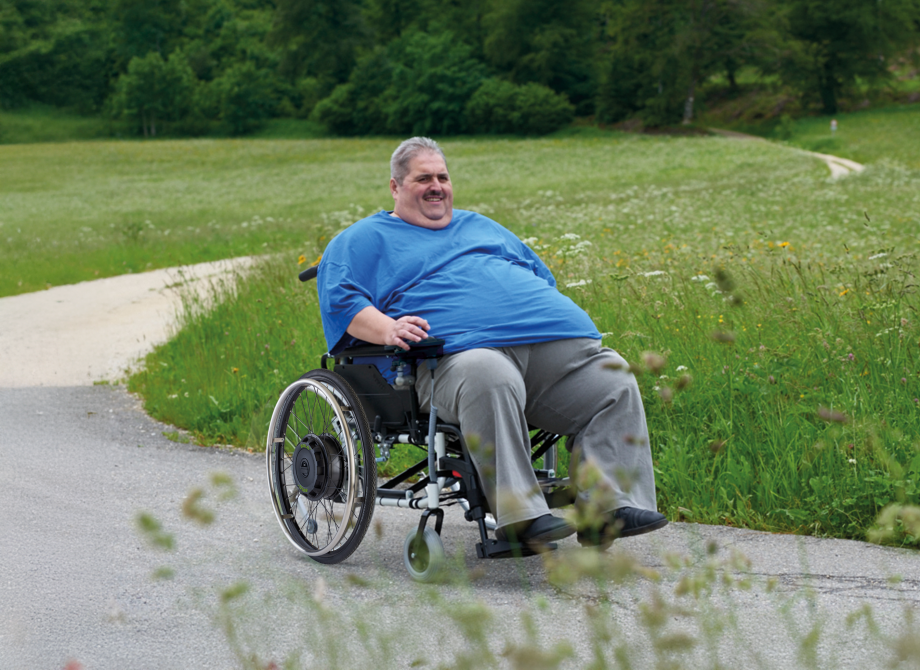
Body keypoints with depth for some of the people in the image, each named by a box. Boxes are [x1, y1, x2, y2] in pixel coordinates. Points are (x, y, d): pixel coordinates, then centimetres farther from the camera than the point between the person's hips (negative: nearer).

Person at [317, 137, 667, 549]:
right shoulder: (366, 239, 19)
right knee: (489, 378, -42)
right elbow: (341, 299, 4)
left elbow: (540, 276, 40)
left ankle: (609, 506, -22)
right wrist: (387, 329, -15)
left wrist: (558, 320, 19)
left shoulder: (480, 227, 35)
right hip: (460, 351, -6)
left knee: (614, 382, -15)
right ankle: (519, 514, -45)